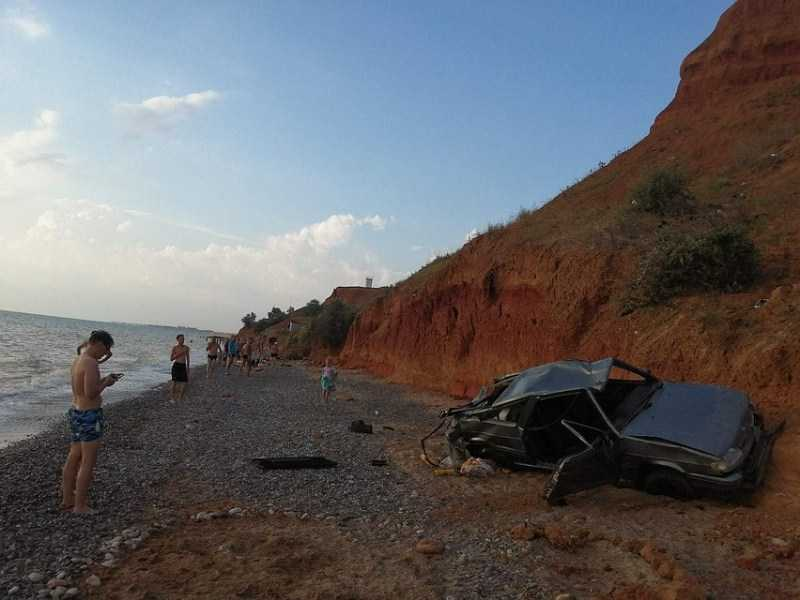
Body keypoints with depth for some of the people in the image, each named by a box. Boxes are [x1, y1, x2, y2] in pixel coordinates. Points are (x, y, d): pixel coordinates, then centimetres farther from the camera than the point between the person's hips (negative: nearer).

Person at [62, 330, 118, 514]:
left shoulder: (77, 361, 10)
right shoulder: (91, 363, -20)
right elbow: (91, 393, -25)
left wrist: (104, 379, 14)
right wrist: (106, 383, -10)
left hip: (75, 413, 10)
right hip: (89, 416, -10)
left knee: (74, 458, 18)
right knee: (88, 463, -1)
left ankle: (67, 499, 28)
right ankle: (80, 506, 5)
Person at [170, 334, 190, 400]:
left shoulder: (186, 347, 9)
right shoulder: (174, 347, -2)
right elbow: (171, 358, -2)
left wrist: (188, 368, 18)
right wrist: (179, 354, -14)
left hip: (183, 366, 4)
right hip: (176, 365, -4)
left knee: (184, 383, -1)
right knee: (175, 382, -7)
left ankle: (179, 398, 12)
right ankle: (172, 398, 3)